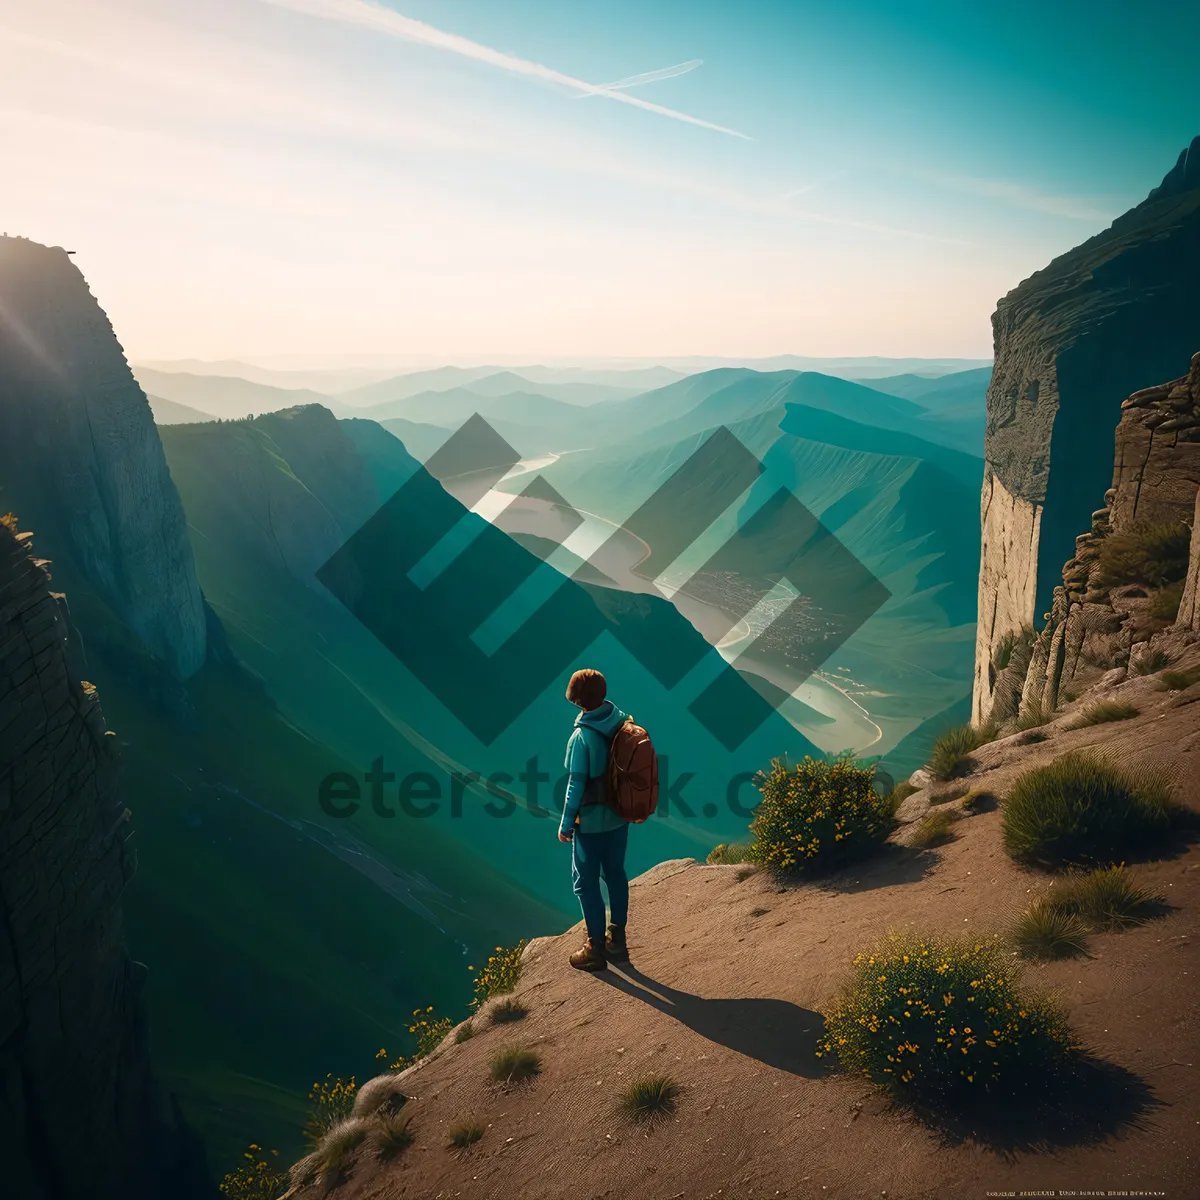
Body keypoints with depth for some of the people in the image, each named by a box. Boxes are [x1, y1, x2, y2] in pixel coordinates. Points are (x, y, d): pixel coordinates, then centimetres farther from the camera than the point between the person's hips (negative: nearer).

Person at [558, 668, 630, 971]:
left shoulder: (583, 735, -23)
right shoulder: (622, 722, -5)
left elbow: (576, 784, -18)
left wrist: (565, 823, -8)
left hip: (591, 820, -7)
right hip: (620, 815, 7)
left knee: (585, 882, 7)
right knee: (615, 874, 18)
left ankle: (596, 949, 14)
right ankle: (617, 940, 29)